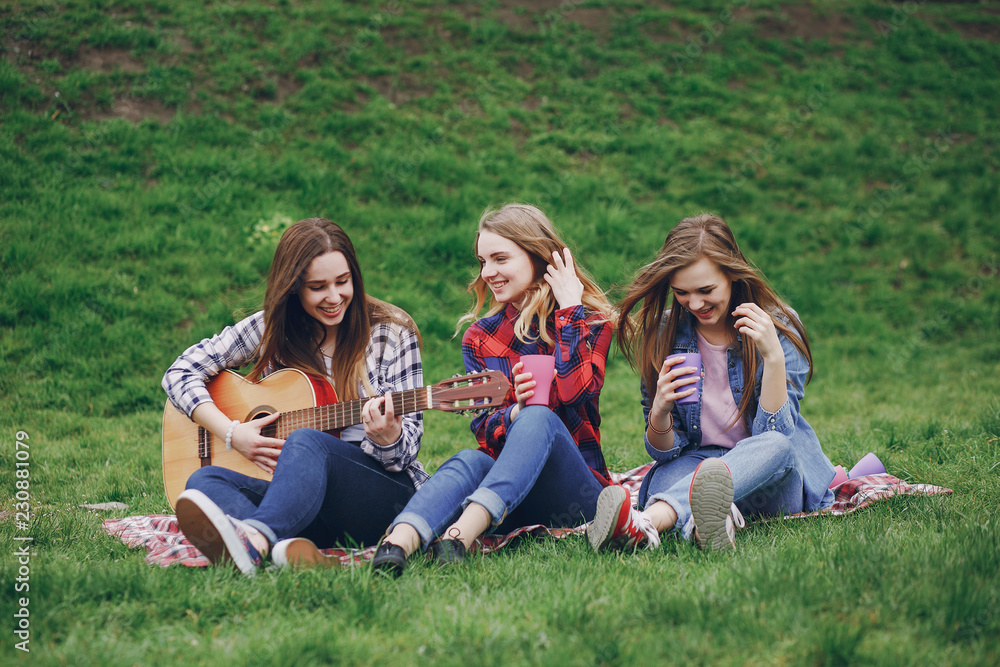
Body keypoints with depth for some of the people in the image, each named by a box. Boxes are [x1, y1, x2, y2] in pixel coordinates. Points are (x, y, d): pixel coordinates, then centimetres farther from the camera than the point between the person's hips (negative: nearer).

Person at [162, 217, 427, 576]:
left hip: (389, 494, -3)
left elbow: (408, 449, 1)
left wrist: (388, 437, -24)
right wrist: (232, 433, -8)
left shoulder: (391, 333, 2)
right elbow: (181, 373, 7)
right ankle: (287, 545, -54)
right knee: (205, 480, -23)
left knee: (307, 441, -34)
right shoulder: (271, 328, 9)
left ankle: (254, 540, -63)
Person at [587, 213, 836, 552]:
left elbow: (774, 436, -14)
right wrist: (659, 410, -23)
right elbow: (664, 451, 0)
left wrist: (773, 356, -26)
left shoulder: (779, 327, -5)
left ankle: (646, 520, -61)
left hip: (774, 476, -2)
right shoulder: (663, 333, 0)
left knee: (774, 446, -36)